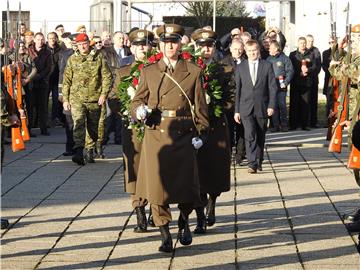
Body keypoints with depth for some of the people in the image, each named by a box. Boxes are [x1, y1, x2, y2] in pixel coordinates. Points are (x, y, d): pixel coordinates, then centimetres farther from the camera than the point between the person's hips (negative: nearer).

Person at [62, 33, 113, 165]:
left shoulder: (98, 58, 4)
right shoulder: (72, 59, 8)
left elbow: (107, 76, 4)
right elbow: (66, 80, 11)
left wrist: (104, 94, -5)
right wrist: (65, 99, 7)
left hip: (94, 99, 1)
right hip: (77, 98, -1)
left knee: (93, 127, 10)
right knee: (78, 123, -18)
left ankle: (90, 150, 27)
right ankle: (79, 152, -28)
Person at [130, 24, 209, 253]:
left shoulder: (194, 72, 6)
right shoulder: (149, 72, 8)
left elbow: (200, 106, 6)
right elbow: (137, 100, 12)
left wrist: (200, 133, -1)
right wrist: (140, 111, -12)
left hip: (184, 136, 0)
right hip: (156, 135, 1)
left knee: (187, 185, -1)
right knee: (157, 185, -4)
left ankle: (183, 221, 30)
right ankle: (165, 233, 8)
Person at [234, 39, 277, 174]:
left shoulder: (267, 66, 4)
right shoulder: (240, 68, 6)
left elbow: (273, 87, 2)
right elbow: (237, 90, 6)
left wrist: (271, 105, -7)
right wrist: (236, 110, 2)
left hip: (262, 108, 1)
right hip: (246, 108, -1)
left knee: (260, 137, 9)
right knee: (250, 135, -13)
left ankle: (259, 161, 24)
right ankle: (252, 164, -16)